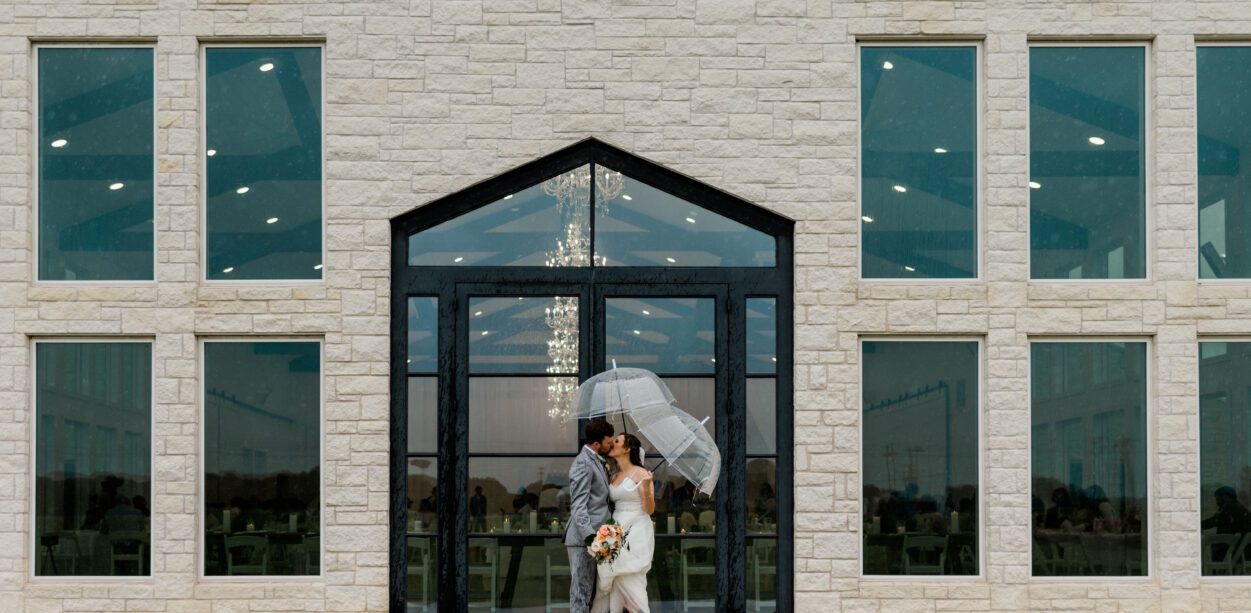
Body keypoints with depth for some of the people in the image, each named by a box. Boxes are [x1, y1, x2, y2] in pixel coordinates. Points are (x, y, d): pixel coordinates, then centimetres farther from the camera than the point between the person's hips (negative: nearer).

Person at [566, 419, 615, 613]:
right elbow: (578, 507, -21)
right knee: (581, 592, -6)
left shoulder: (596, 461, 17)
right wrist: (590, 537, -29)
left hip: (594, 537, 10)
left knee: (589, 592, 13)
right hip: (583, 540, -10)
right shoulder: (583, 463, -14)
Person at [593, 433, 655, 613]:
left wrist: (647, 487, -25)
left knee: (630, 583, -9)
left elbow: (649, 510, -11)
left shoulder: (640, 473, -5)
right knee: (618, 583, 2)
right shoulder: (613, 477, 14)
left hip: (636, 533, -7)